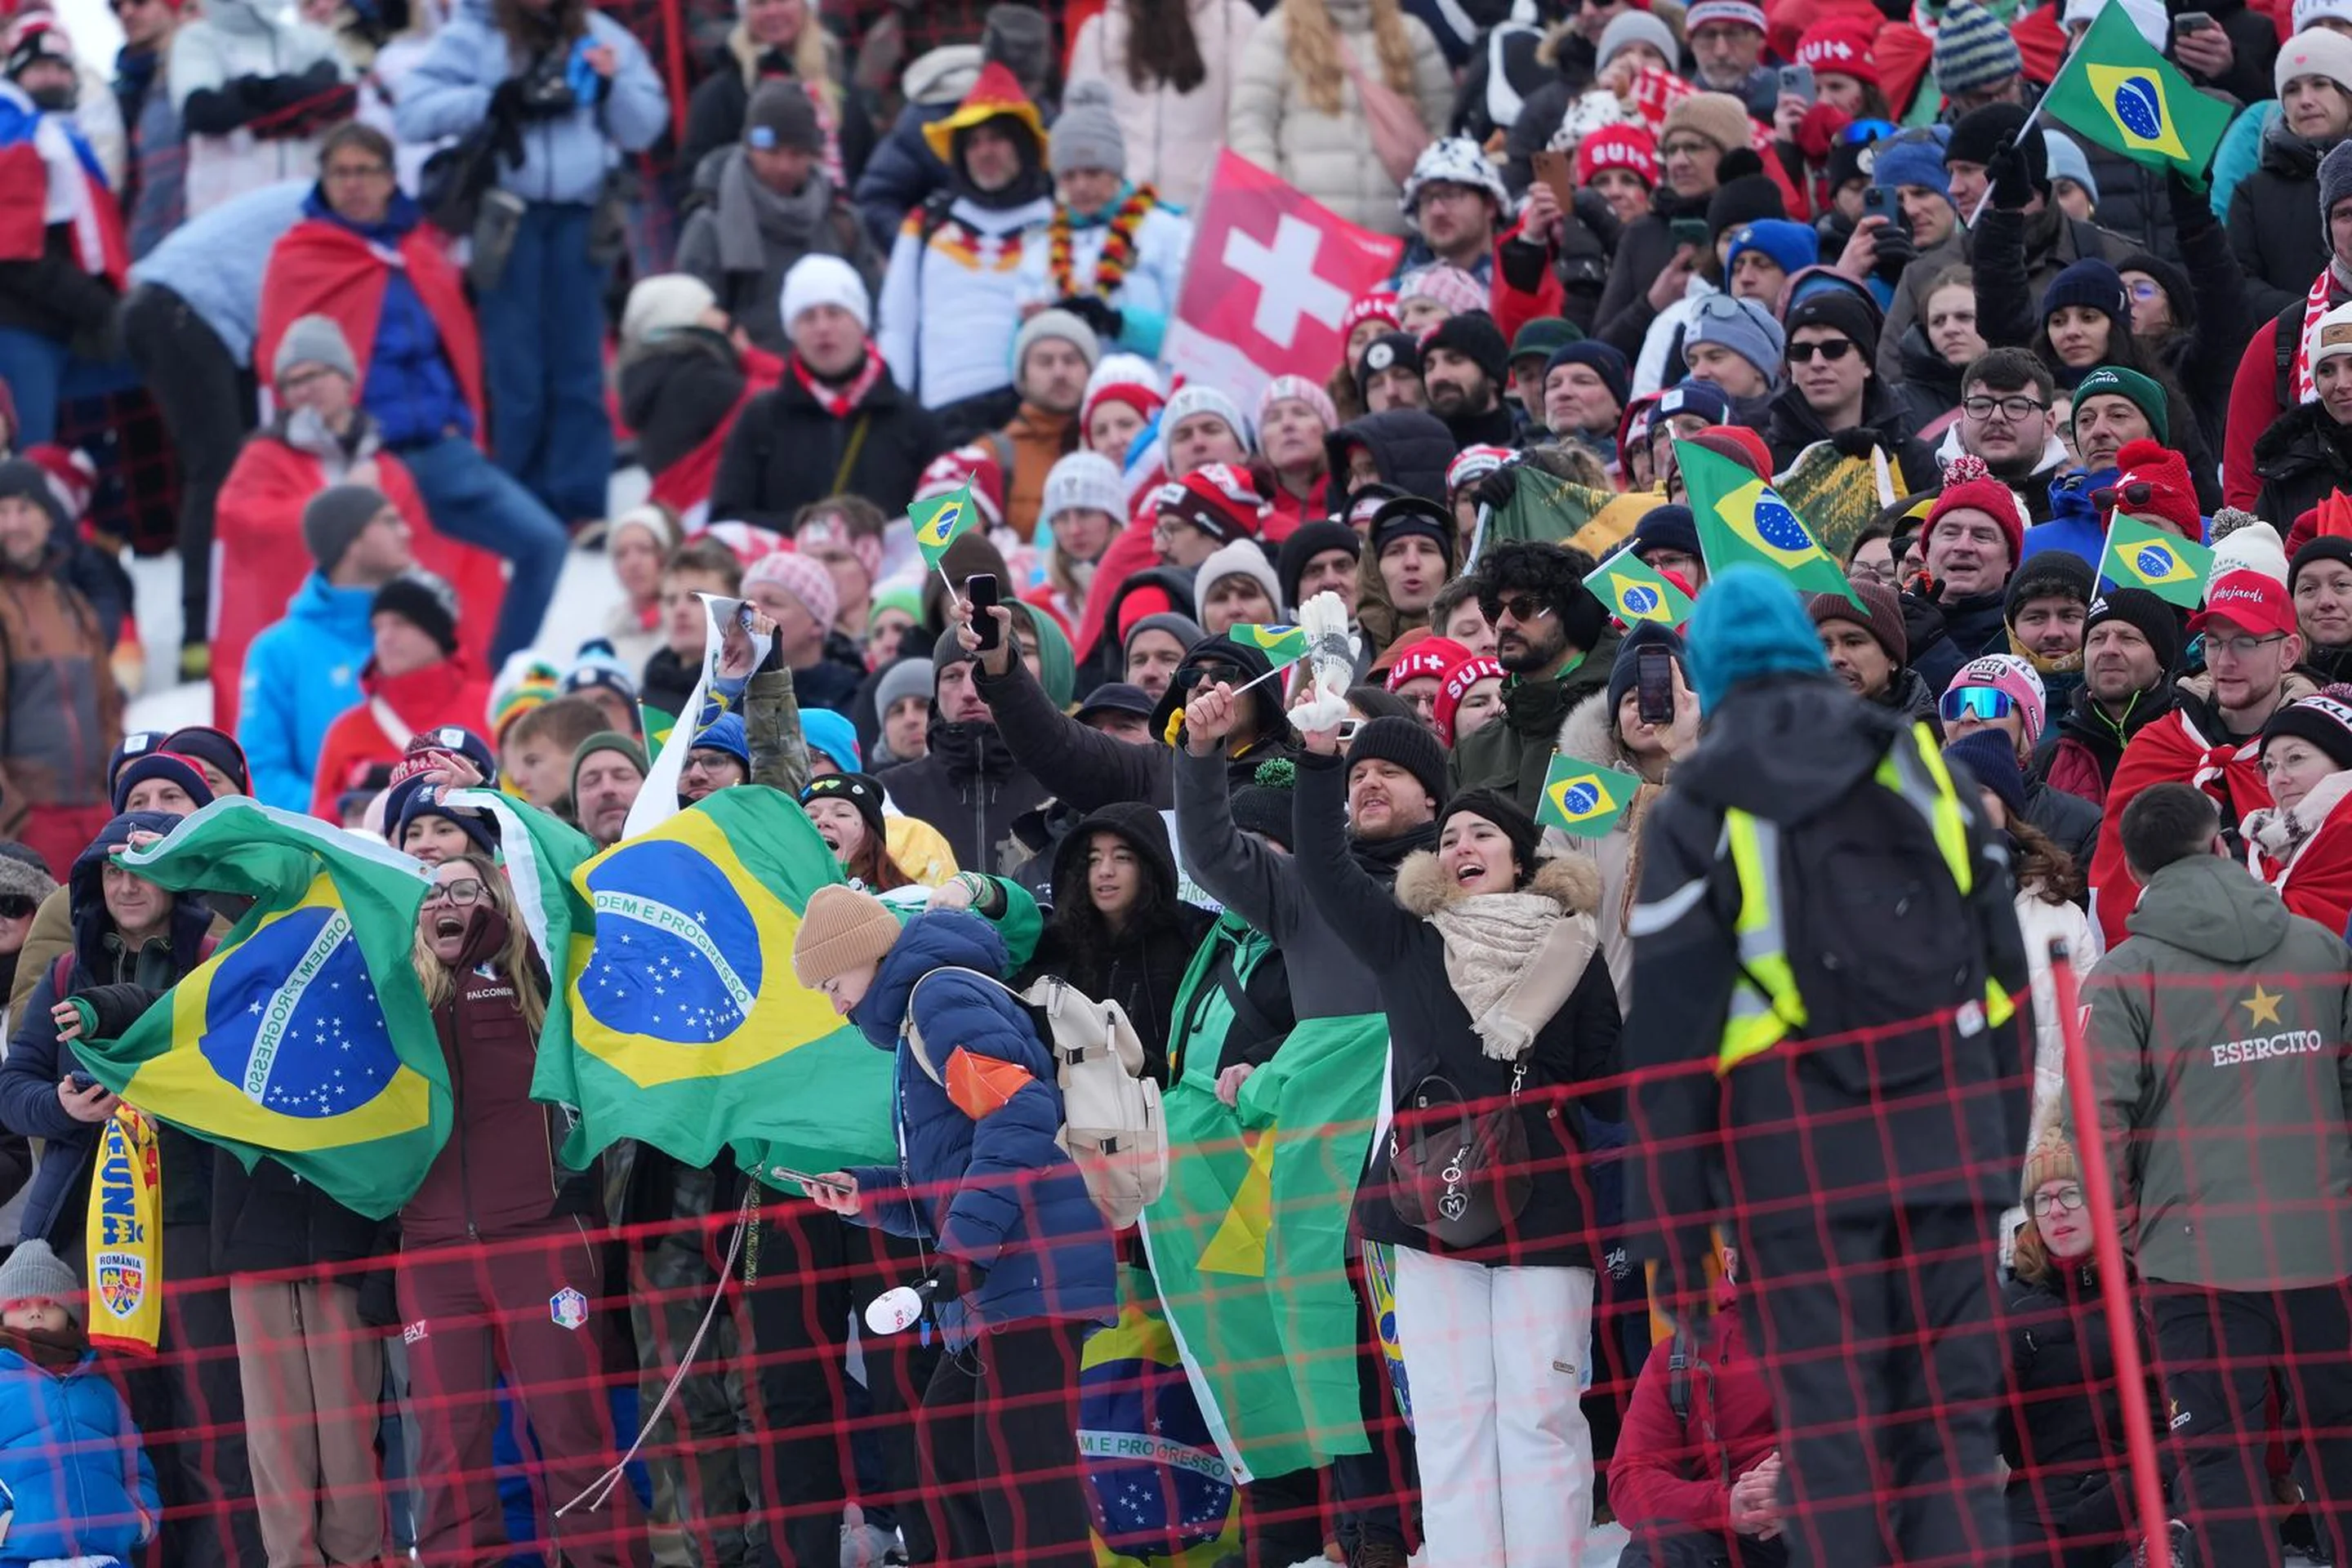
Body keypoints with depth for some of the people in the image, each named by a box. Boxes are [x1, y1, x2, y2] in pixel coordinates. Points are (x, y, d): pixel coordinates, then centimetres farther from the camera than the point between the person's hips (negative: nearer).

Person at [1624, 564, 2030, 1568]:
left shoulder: (1696, 815, 1)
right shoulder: (1923, 771, 12)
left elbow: (1667, 1040, -2)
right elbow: (2005, 977, 13)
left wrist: (1671, 1232, 1)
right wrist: (2004, 1149, 18)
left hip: (1799, 1164, -3)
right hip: (1948, 1144, 3)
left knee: (1832, 1440, -1)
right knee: (1952, 1419, 6)